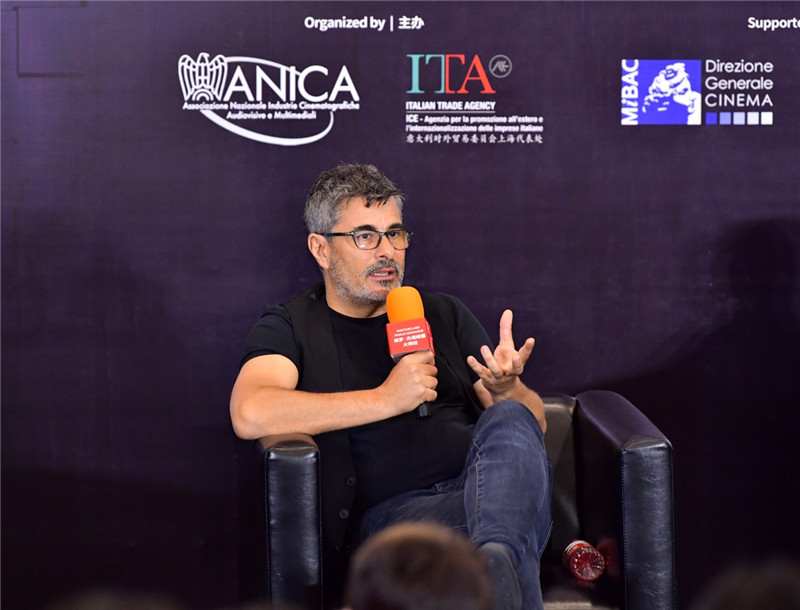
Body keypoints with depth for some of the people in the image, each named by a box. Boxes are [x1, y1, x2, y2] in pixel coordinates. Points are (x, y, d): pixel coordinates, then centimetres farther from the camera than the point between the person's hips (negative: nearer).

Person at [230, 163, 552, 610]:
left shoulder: (444, 315, 27)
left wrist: (506, 391, -5)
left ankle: (496, 562, -54)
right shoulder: (289, 327, 14)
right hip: (386, 514, -4)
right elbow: (250, 415, -10)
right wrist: (386, 399, -10)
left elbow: (535, 422, 21)